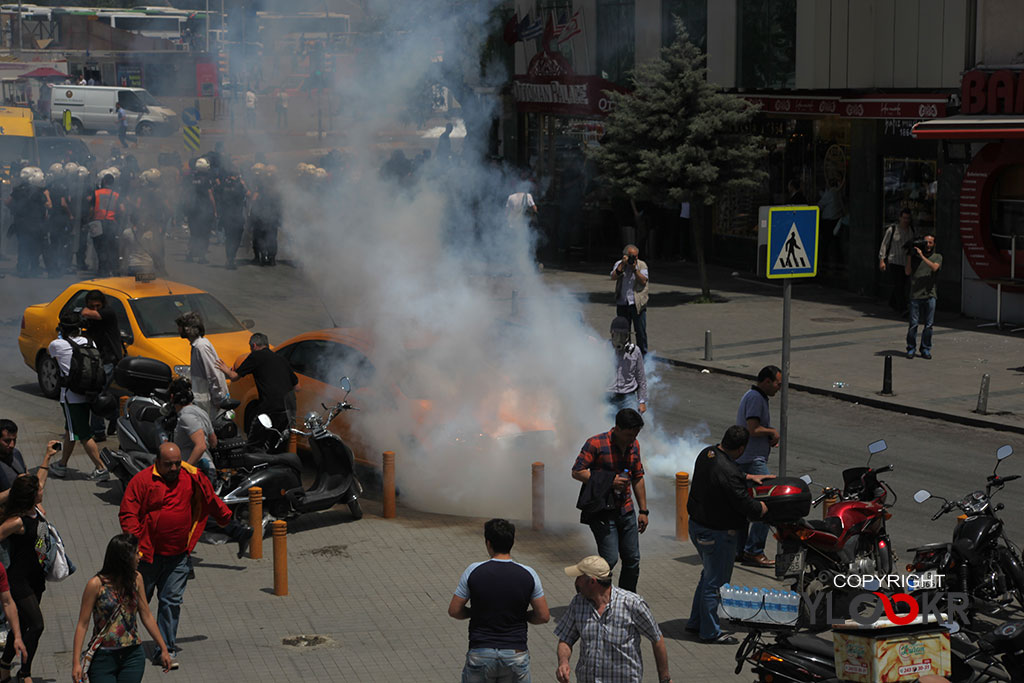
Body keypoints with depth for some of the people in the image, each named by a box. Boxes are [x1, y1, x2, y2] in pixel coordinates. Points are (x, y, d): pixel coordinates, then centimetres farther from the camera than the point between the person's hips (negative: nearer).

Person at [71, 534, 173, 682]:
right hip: (103, 657, -4)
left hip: (132, 656, 4)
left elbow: (146, 616, 10)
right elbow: (82, 624, -9)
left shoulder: (136, 579, 2)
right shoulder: (96, 585, -11)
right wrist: (76, 663, -13)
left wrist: (163, 649, 13)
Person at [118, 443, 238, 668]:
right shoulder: (141, 481, -9)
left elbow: (211, 500, 20)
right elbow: (127, 514, -9)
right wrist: (134, 542, -19)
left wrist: (227, 519, 33)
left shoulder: (192, 478, 3)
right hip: (148, 555, -2)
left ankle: (167, 649, 7)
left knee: (171, 601, 1)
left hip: (178, 556, 2)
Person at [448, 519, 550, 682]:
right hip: (516, 655, 1)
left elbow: (454, 611, -2)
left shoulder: (473, 572, -7)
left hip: (480, 654, -1)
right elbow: (543, 616, 0)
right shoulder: (528, 575, -4)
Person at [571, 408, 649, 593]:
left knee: (632, 560, 7)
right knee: (609, 559, -13)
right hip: (602, 513, -6)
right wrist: (609, 482, -20)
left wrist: (643, 511, 16)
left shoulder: (633, 446, 9)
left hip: (626, 511, 6)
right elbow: (577, 472, -14)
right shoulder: (596, 444, -12)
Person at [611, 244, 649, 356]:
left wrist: (634, 268, -17)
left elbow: (643, 281, -9)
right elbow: (613, 277, -11)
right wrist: (623, 264, -18)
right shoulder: (619, 264, 6)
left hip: (637, 304, -2)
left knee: (641, 332, -1)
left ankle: (643, 355, 9)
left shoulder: (642, 265, 3)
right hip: (622, 304, 2)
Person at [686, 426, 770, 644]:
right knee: (716, 582, 5)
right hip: (717, 534, -10)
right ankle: (710, 632, 17)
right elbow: (747, 507, -24)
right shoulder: (728, 472, -30)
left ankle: (695, 622, 35)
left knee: (709, 575, 25)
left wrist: (749, 477, 21)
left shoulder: (707, 454, -1)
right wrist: (764, 508, -5)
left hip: (697, 525, 10)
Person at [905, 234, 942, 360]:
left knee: (929, 324, 2)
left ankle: (926, 349, 12)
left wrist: (922, 255, -14)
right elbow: (908, 272, 2)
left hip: (929, 295, 1)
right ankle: (911, 348, 9)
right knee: (913, 324, -3)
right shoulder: (915, 256, 10)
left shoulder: (937, 256, 10)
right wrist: (909, 256, -2)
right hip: (915, 294, -1)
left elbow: (934, 267, -11)